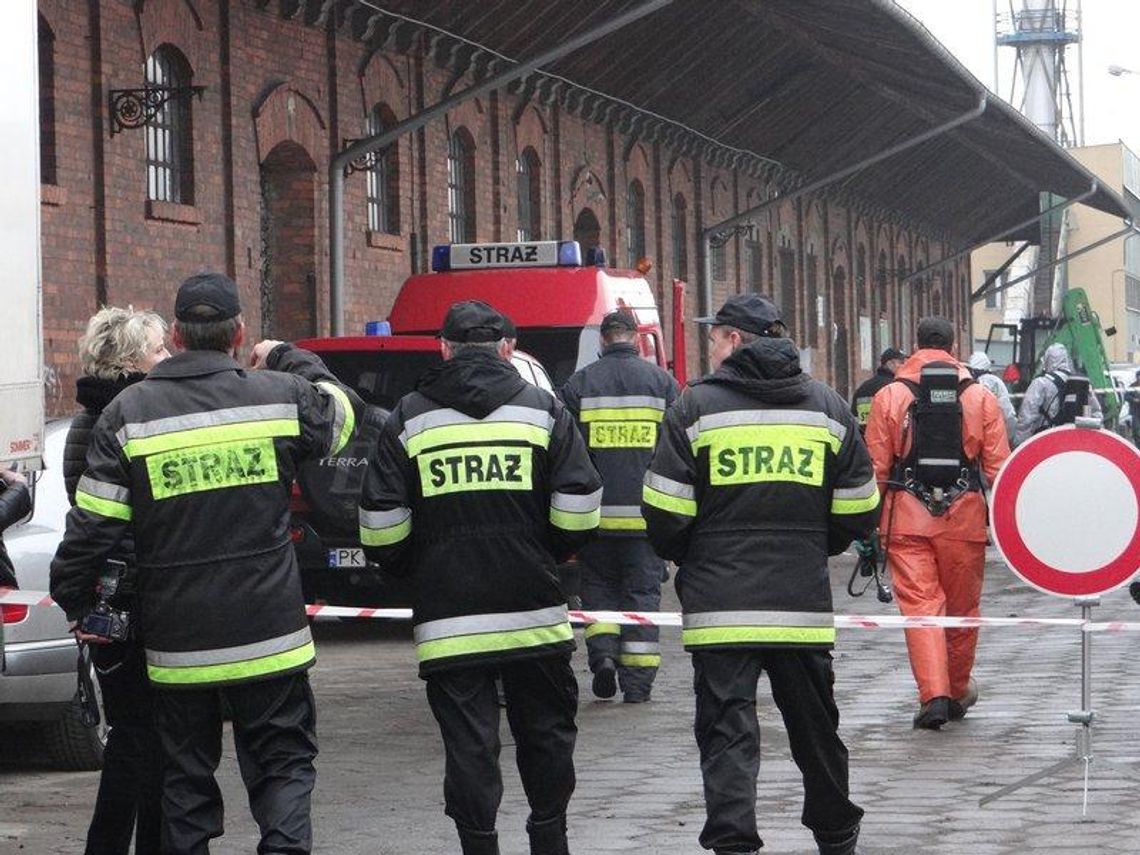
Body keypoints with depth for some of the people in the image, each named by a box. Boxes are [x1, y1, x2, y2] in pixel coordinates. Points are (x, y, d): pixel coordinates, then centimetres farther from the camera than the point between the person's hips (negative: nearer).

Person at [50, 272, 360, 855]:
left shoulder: (128, 414, -5)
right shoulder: (280, 395, -4)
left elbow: (91, 527, -6)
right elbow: (341, 411, 19)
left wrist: (76, 604, 7)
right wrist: (289, 360, 31)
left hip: (176, 645, 0)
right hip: (268, 634, 0)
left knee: (186, 775, 13)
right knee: (283, 764, 9)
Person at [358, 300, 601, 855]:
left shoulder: (409, 420, 3)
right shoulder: (544, 410, 4)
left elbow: (380, 527, 0)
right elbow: (579, 510, -1)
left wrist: (411, 570, 17)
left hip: (447, 617, -1)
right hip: (534, 613, 1)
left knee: (468, 746, 2)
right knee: (545, 731, 15)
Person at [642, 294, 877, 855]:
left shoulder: (696, 407, -3)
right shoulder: (828, 408, 8)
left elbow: (664, 514, -4)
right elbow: (857, 513, 10)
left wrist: (684, 558, 16)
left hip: (720, 603, -4)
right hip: (803, 603, 4)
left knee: (727, 731, -3)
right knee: (814, 727, 18)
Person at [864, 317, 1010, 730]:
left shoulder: (889, 396, 0)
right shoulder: (981, 397, 3)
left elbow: (875, 468, 0)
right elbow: (998, 466, 2)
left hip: (907, 519, -1)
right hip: (965, 518, 1)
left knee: (919, 604, -3)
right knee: (962, 607, 14)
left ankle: (933, 695, -16)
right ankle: (958, 691, 29)